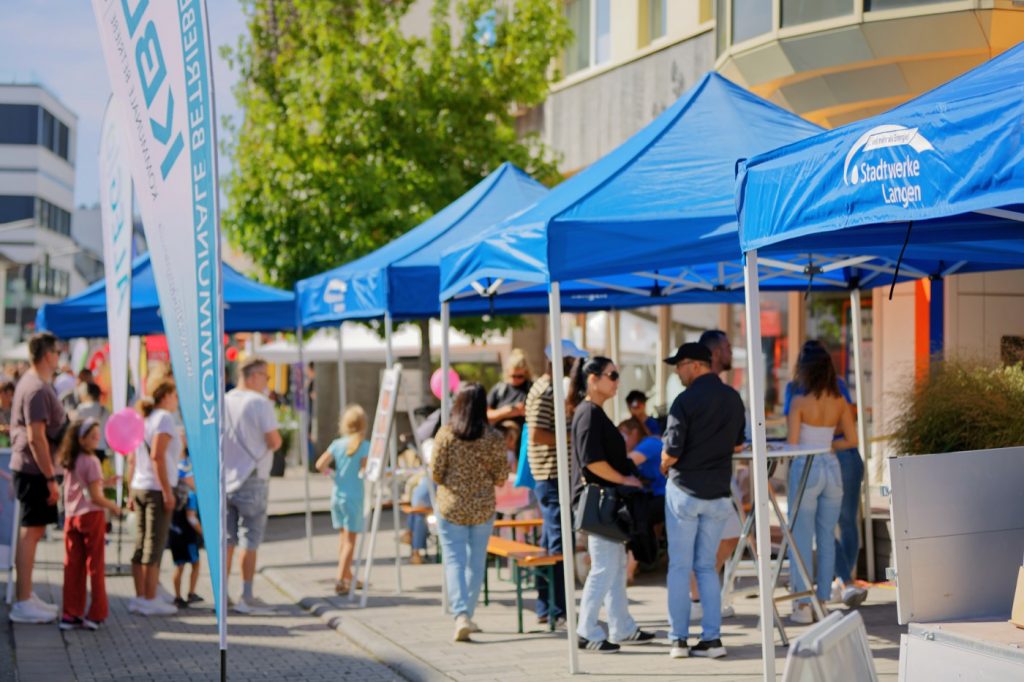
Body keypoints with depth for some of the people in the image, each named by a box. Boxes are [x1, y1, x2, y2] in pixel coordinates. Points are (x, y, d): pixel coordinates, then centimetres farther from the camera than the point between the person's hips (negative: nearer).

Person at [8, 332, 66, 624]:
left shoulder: (31, 382, 14)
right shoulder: (38, 389, -18)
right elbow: (36, 438, -23)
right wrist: (50, 478, -21)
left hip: (29, 468, 10)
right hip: (35, 470, -10)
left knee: (33, 531, 16)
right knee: (30, 532, -7)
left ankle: (27, 596, 23)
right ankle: (22, 603, -4)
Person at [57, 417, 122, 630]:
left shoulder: (68, 462, 9)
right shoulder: (91, 461, -12)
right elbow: (96, 497, -15)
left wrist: (103, 483, 21)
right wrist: (113, 507, -1)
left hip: (71, 517, 6)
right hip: (91, 516, -6)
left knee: (72, 566, 6)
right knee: (95, 566, 2)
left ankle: (71, 614, 6)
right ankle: (96, 614, 4)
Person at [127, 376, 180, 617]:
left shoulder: (144, 419, 15)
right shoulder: (165, 418, -9)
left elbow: (132, 461, 15)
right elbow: (157, 456, -19)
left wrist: (131, 493, 19)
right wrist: (167, 491, -18)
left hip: (139, 488, 8)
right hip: (156, 489, -8)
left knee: (141, 544, 10)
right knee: (155, 545, -4)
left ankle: (140, 598, 14)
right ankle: (150, 600, -1)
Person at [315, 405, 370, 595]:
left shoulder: (337, 444, 2)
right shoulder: (364, 446, -11)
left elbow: (320, 465, -3)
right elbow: (365, 470, -20)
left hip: (337, 495, 5)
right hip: (354, 497, -5)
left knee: (343, 537, 17)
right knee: (350, 539, -2)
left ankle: (348, 578, 27)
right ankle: (340, 580, -10)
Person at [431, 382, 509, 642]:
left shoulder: (446, 434, -8)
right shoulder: (493, 438, -6)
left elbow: (436, 473, -6)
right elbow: (501, 477, -3)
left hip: (451, 506, -1)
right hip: (483, 508, 1)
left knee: (454, 561, 1)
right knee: (476, 562, 14)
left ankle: (461, 614, -16)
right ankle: (467, 614, 21)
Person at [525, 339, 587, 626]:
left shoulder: (549, 389, 17)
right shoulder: (545, 392, -15)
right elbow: (537, 435, -23)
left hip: (552, 475, 11)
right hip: (553, 475, -11)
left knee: (550, 542, 13)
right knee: (560, 543, -7)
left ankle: (546, 608, 19)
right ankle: (558, 609, -4)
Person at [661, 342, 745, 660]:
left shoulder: (686, 401, -15)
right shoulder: (733, 398, 4)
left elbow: (671, 453, -15)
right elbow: (738, 445, 15)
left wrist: (664, 466, 6)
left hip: (685, 490, -5)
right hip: (718, 492, 5)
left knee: (679, 566, 4)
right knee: (706, 566, 11)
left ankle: (678, 639, 4)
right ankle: (711, 638, 6)